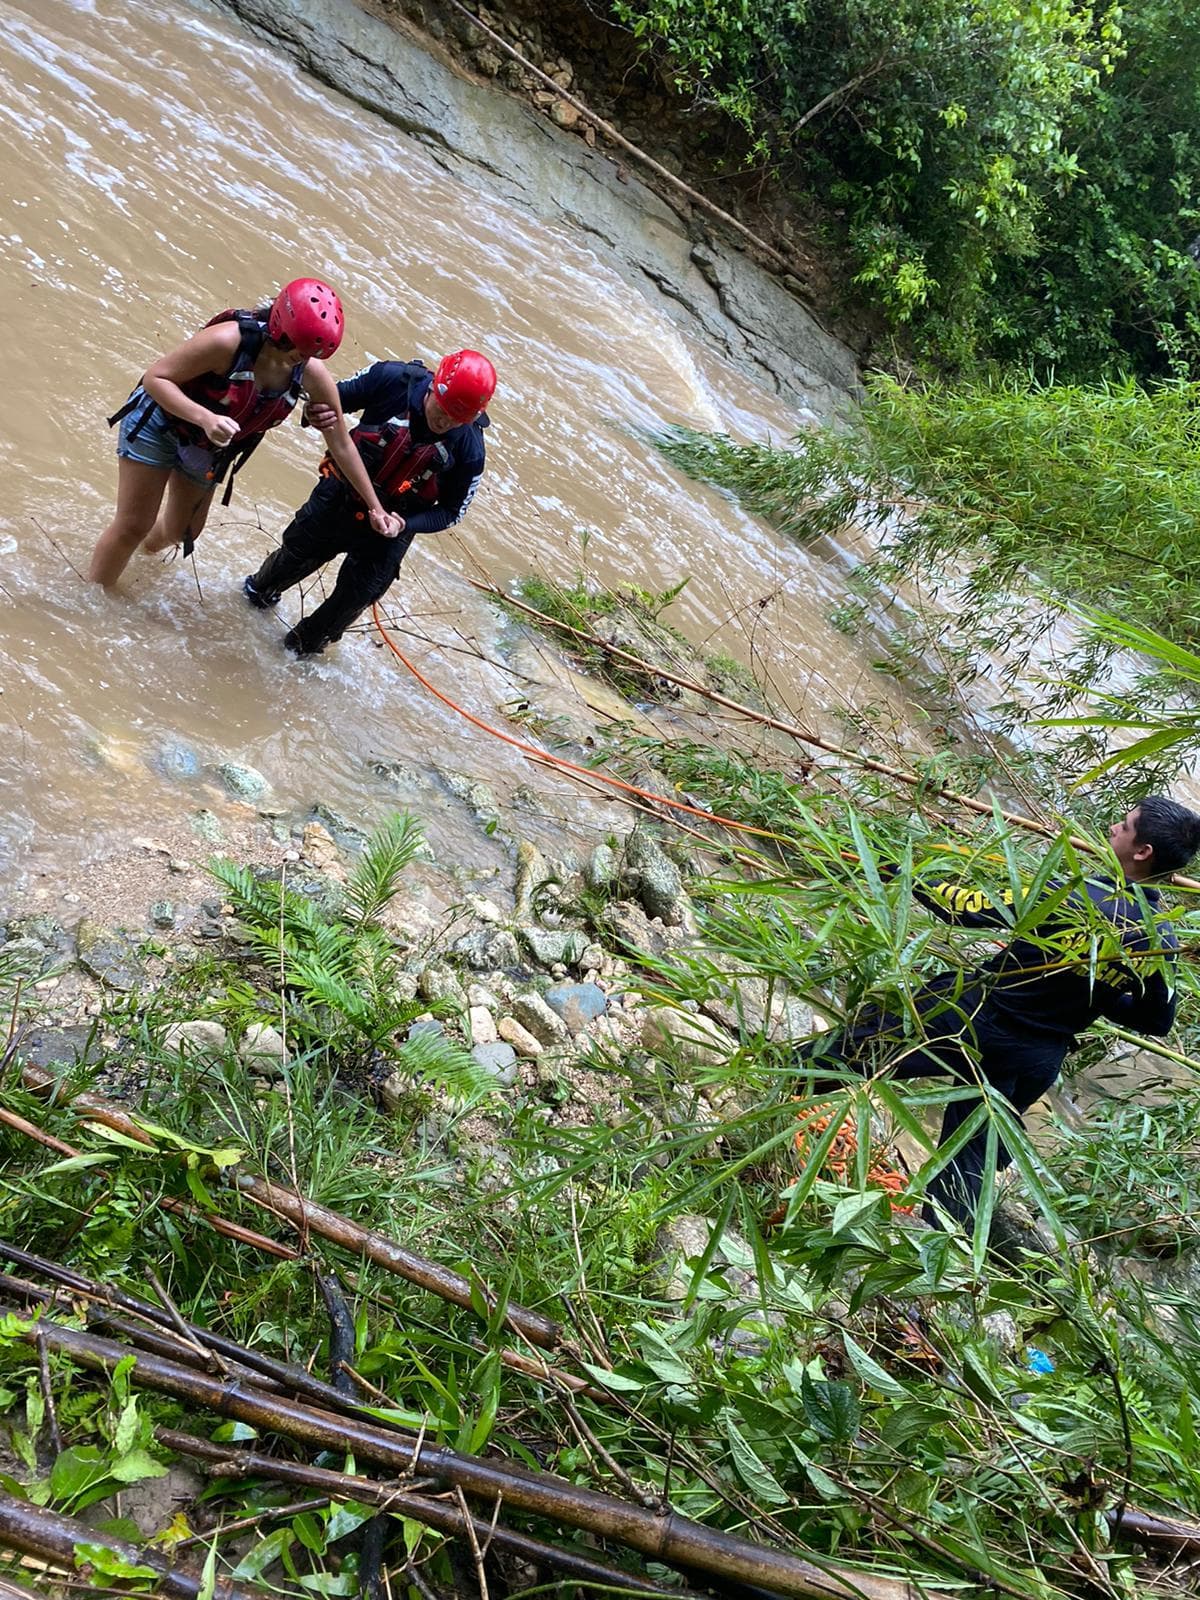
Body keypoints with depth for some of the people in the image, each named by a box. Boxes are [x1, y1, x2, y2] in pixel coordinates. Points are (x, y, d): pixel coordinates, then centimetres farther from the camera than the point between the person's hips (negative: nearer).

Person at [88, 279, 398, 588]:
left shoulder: (312, 375, -24)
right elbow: (155, 377, -29)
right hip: (159, 423, -5)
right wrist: (206, 418, -45)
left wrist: (375, 506, -8)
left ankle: (150, 545, 58)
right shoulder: (230, 340, -37)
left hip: (209, 449, 5)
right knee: (132, 527, 1)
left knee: (182, 532, 20)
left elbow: (342, 445, -12)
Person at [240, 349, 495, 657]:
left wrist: (406, 524, -28)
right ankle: (261, 589, 59)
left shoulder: (469, 450, -25)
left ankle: (305, 646, 42)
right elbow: (332, 397, -11)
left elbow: (450, 511, -11)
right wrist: (314, 415, -34)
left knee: (354, 597, 11)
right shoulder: (391, 379, -26)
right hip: (340, 494, 1)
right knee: (296, 552, 24)